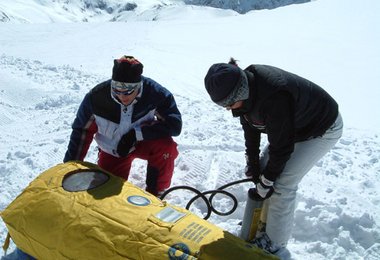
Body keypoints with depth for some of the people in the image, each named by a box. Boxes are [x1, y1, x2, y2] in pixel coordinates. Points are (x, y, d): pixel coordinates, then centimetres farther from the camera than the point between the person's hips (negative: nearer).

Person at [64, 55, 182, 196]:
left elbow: (174, 124, -25)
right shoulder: (96, 97, -25)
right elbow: (82, 131, -11)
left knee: (167, 147, -31)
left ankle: (154, 193, -7)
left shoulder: (155, 92, -28)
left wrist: (137, 133, -31)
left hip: (143, 143, 0)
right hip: (112, 150, 1)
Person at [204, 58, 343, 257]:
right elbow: (250, 129, -2)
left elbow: (281, 147, -30)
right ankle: (264, 223, 24)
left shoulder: (274, 99, -41)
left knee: (283, 184, -12)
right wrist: (253, 165, -1)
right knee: (264, 169, 5)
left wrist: (265, 183, -18)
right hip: (292, 125, 8)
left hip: (323, 129, -8)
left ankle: (274, 247, 5)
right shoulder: (244, 86, -16)